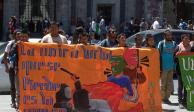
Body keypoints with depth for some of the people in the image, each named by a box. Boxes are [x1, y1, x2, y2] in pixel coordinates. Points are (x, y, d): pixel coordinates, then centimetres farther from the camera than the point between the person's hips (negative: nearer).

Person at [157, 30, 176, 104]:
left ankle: (167, 97, 16)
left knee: (169, 84, 8)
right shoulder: (161, 43, -3)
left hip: (171, 67, 5)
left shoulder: (173, 43, 10)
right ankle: (162, 98, 9)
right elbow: (159, 56, -5)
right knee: (163, 83, 1)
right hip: (164, 67, -5)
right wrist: (160, 67, -11)